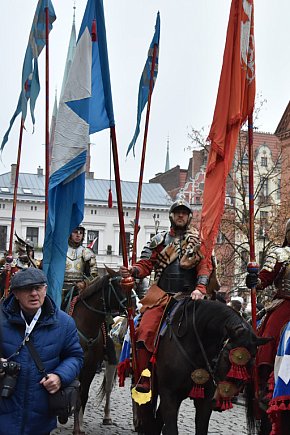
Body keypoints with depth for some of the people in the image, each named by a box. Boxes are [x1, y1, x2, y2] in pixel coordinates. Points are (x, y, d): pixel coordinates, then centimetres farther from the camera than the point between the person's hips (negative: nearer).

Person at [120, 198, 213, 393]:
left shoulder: (197, 241, 11)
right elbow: (146, 265, 8)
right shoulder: (160, 240, 14)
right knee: (145, 331, -15)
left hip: (187, 297, 0)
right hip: (160, 295, 1)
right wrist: (132, 271, -13)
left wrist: (200, 288, -17)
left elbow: (204, 267, 0)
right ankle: (144, 378, -7)